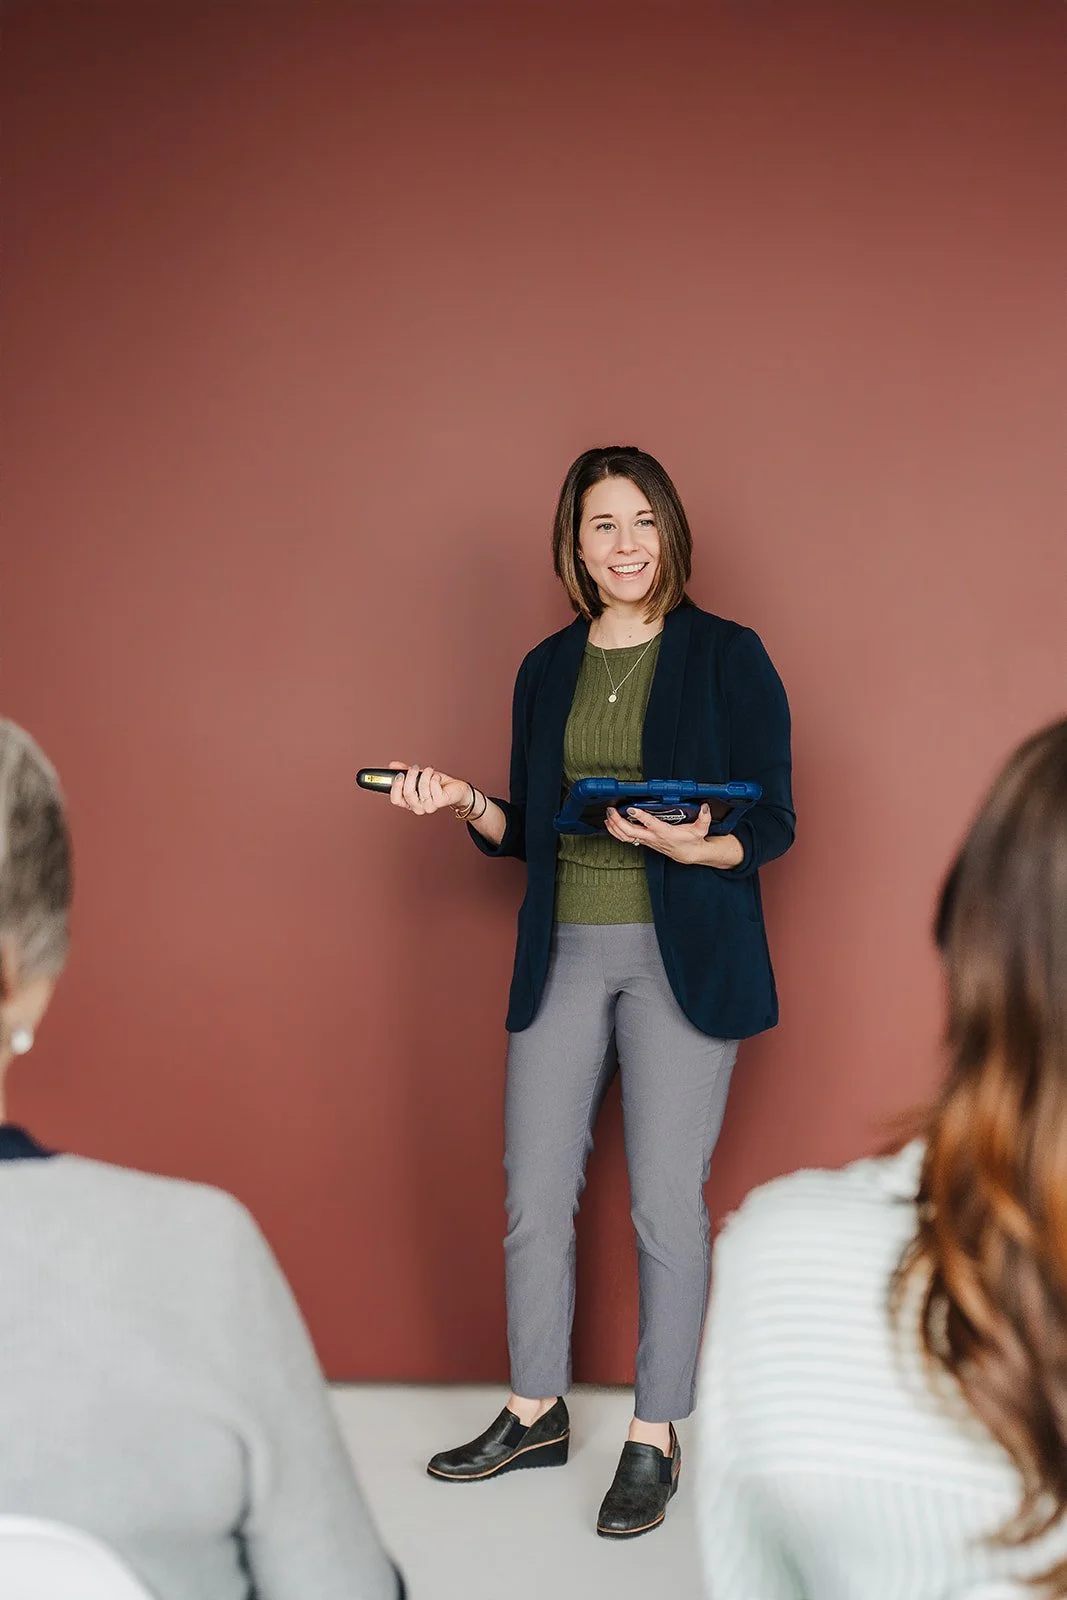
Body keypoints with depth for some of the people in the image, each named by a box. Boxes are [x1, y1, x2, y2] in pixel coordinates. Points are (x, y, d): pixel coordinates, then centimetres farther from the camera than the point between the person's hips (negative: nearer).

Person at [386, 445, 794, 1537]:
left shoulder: (728, 657, -2)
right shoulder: (546, 670, 12)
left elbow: (775, 822, -3)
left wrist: (699, 847, -23)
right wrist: (466, 804, -3)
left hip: (683, 955, -4)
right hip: (563, 954, 4)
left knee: (666, 1202, 0)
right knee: (534, 1194, 7)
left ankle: (655, 1438, 16)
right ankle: (535, 1414, 25)